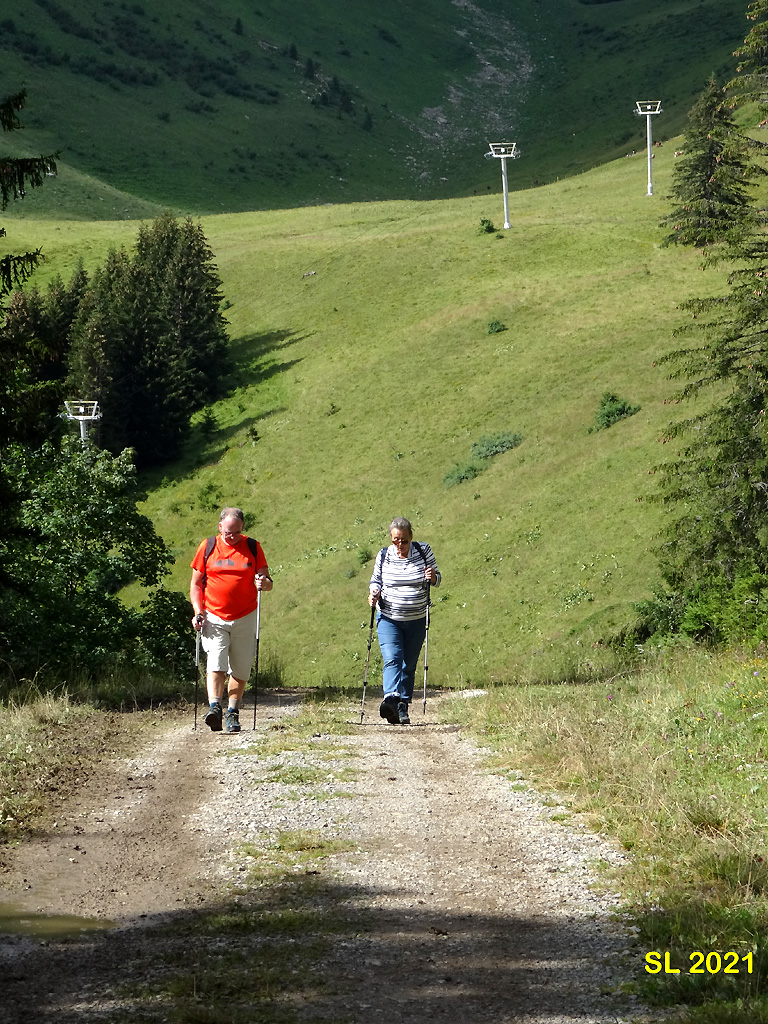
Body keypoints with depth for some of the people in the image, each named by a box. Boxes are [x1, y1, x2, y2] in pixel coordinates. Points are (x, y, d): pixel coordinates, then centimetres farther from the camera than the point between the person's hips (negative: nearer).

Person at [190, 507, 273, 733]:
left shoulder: (252, 547, 3)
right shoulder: (208, 546, 2)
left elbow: (267, 581, 7)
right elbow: (196, 583, 7)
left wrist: (264, 583, -18)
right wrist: (198, 611, -6)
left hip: (245, 618, 1)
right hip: (215, 619, -1)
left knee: (240, 669, 4)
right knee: (216, 664, -17)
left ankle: (233, 713, 14)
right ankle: (214, 707, -26)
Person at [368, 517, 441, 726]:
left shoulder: (424, 551, -2)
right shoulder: (383, 556, -1)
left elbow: (437, 579, 6)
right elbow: (375, 580, 11)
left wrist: (432, 577, -17)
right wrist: (374, 592, -10)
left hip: (416, 622, 1)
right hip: (388, 619, -1)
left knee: (409, 666, 7)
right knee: (392, 660, -20)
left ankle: (403, 707, 15)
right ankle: (392, 701, -37)